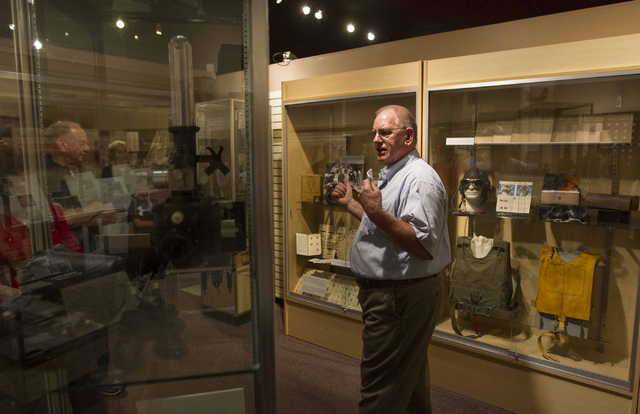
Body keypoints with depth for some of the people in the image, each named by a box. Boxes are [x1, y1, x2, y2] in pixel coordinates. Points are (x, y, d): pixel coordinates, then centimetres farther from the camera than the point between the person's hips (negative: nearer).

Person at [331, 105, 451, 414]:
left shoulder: (419, 179, -20)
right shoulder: (392, 175, 14)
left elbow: (424, 246, -29)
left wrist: (378, 213, -35)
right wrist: (350, 205, 18)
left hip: (402, 296, -11)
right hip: (387, 292, 11)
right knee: (409, 377, 27)